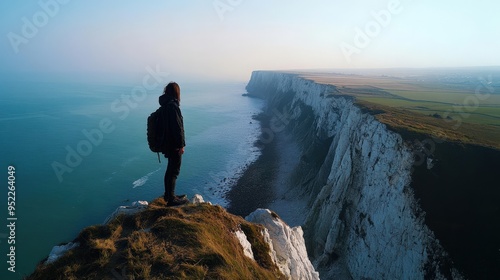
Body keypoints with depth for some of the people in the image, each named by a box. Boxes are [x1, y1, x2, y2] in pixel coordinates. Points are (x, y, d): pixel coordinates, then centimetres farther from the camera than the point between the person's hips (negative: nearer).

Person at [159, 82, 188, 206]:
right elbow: (177, 127, -22)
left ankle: (168, 195, 32)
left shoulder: (165, 105, 9)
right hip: (174, 144, -9)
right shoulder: (173, 106, -20)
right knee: (174, 171, 0)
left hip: (168, 143, 9)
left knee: (170, 169, 20)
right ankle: (171, 199, 9)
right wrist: (181, 145, -17)